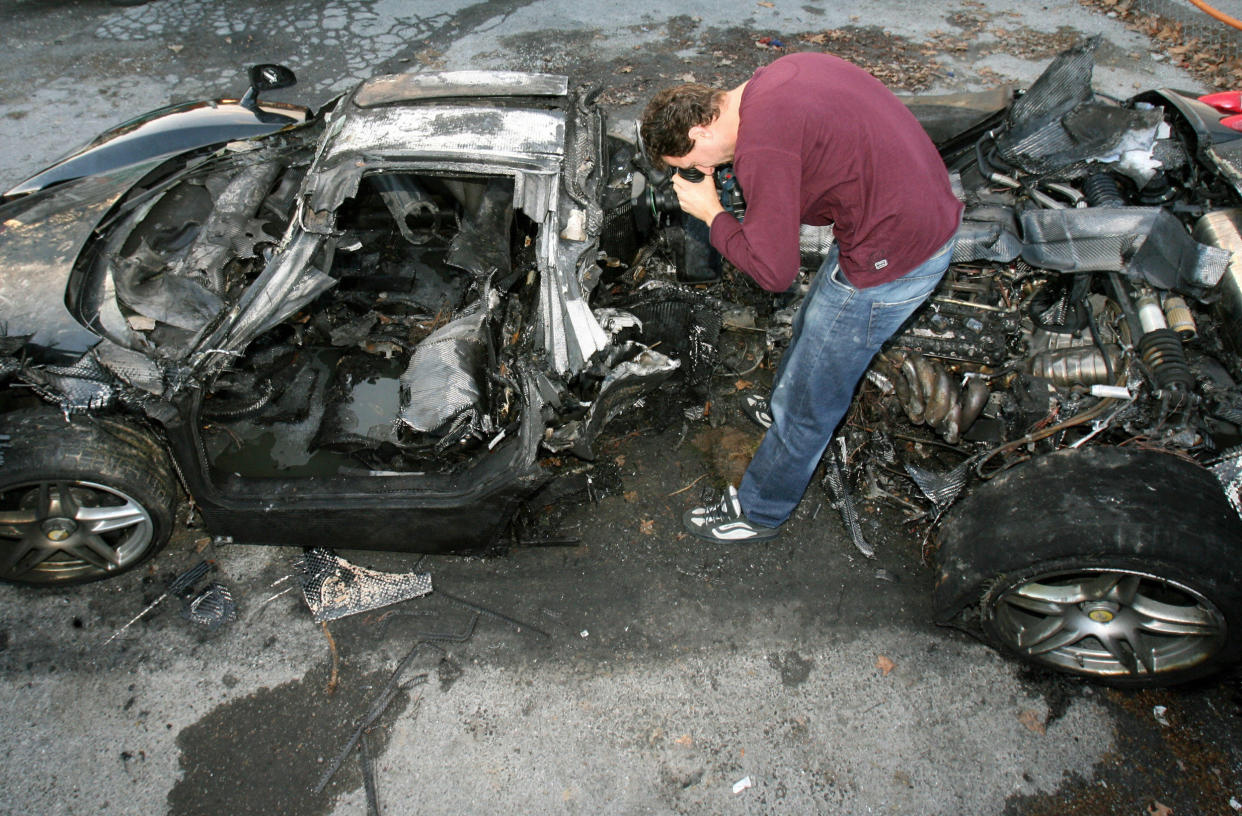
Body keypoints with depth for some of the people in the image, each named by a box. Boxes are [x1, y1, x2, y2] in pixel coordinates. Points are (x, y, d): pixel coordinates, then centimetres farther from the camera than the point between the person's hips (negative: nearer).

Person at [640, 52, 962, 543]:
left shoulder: (761, 149, -26)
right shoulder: (777, 75, 2)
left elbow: (774, 271, -21)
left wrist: (712, 215, -8)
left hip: (891, 258, -10)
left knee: (807, 406, 7)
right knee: (810, 326, 32)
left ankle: (758, 513, 27)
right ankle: (784, 409, 60)